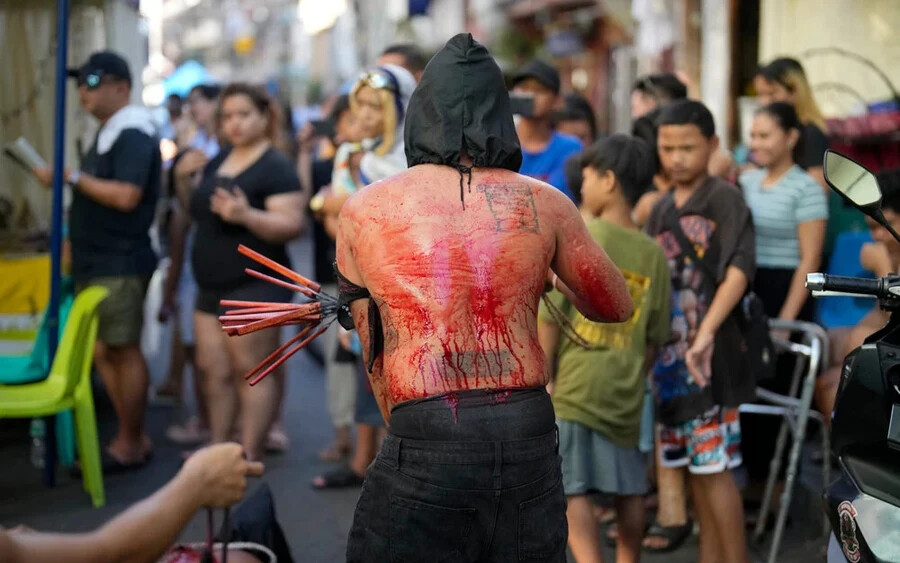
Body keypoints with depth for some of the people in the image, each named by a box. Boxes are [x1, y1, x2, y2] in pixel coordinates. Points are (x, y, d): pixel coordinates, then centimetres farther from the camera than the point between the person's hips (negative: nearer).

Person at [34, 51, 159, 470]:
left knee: (124, 351, -2)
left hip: (119, 265, -10)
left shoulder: (133, 134, -14)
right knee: (102, 351, 12)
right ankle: (133, 436, 20)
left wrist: (73, 176, -18)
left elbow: (126, 196, -25)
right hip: (96, 262, 10)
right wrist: (67, 181, 10)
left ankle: (131, 444, 7)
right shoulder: (110, 132, 16)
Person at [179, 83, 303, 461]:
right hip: (212, 285, 8)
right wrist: (184, 183, 12)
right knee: (214, 371, 10)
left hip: (254, 284, -8)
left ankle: (250, 458, -2)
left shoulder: (275, 167, -9)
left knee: (251, 371, -6)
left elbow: (292, 224, -20)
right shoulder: (218, 162, 16)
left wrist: (246, 215, -31)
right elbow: (200, 212, 29)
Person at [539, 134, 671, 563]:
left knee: (571, 490, -2)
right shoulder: (653, 254, 4)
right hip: (625, 393, 5)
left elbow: (549, 317, -9)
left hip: (574, 385, -4)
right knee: (629, 491, 17)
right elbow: (655, 338, 8)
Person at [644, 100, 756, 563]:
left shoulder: (724, 198, -7)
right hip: (668, 355, 7)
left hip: (710, 357, -7)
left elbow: (740, 269, -20)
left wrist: (706, 334, -31)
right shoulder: (661, 211, 14)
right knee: (693, 468, 12)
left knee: (713, 468, -5)